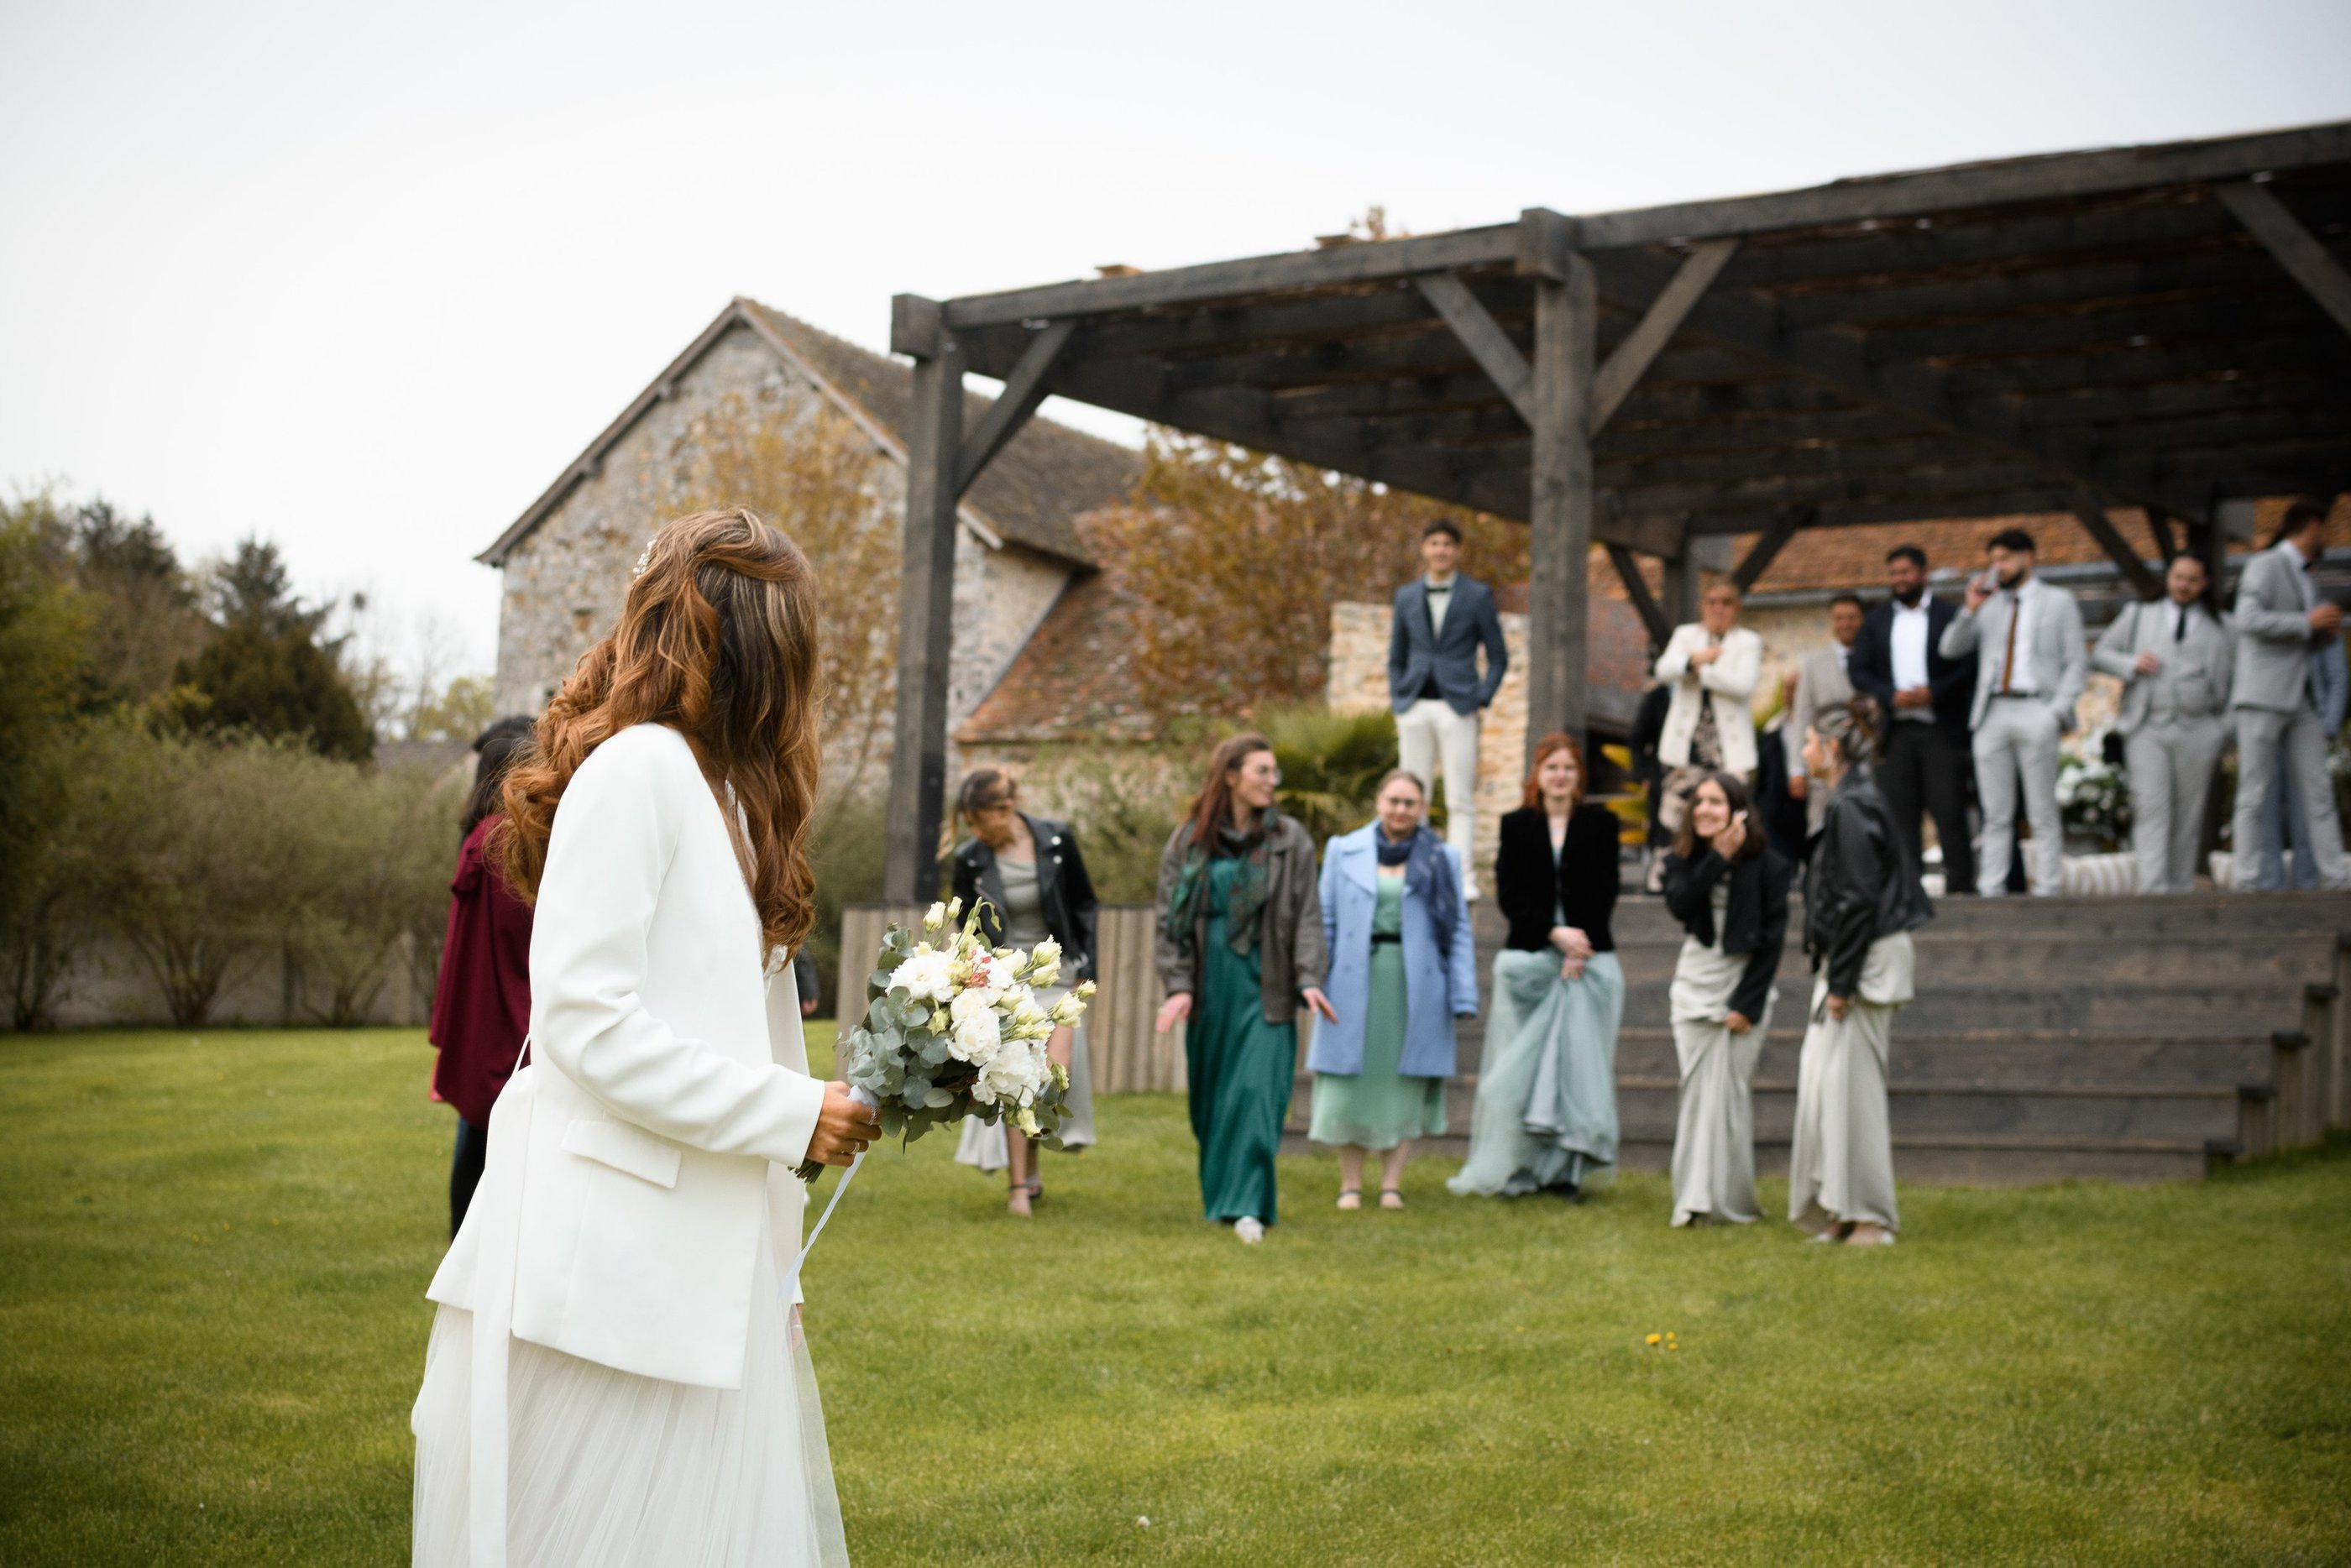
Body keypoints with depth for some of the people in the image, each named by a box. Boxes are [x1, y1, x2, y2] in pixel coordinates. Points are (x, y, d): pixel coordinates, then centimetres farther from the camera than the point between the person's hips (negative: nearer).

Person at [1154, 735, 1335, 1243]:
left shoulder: (1290, 841, 2)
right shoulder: (1188, 842, 4)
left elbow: (1307, 917, 0)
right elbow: (1171, 918, 4)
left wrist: (1308, 978, -12)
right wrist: (1178, 985, -6)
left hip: (1265, 986, -2)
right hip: (1210, 985, 2)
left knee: (1257, 1091, -11)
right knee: (1210, 1095, 9)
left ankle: (1247, 1205, -10)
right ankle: (1216, 1193, 26)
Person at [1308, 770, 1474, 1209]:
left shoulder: (1442, 859, 6)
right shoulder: (1343, 850, 7)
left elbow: (1459, 931, 4)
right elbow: (1324, 922, 8)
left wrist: (1463, 997, -3)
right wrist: (1313, 984, 1)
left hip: (1416, 987, 0)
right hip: (1354, 984, 0)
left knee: (1405, 1085, 3)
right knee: (1348, 1085, 1)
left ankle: (1392, 1184, 11)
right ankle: (1350, 1183, 11)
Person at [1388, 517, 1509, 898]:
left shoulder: (1477, 595, 3)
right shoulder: (1407, 596, 11)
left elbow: (1498, 655, 5)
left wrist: (1482, 698, -4)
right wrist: (1398, 699, 6)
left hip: (1457, 706, -3)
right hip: (1415, 706, 3)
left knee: (1460, 798, -5)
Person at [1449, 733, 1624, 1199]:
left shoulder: (1601, 823, 7)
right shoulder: (1516, 826, 7)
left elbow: (1605, 893, 1)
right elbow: (1510, 895, 0)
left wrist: (1580, 945, -11)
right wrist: (1555, 934, -13)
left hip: (1588, 958, 0)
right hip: (1529, 957, 0)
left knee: (1578, 1061, -4)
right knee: (1522, 1064, -1)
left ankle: (1568, 1169, -1)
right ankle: (1515, 1169, 6)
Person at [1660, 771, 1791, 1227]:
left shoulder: (1766, 864, -5)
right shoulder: (1685, 859, 6)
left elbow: (1773, 938, -6)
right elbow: (1679, 905, -14)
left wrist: (1748, 1002, -11)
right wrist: (1718, 858, -18)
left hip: (1744, 985, -3)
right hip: (1695, 986, 3)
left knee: (1730, 1091, -7)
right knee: (1697, 1091, 0)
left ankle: (1731, 1202, 0)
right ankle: (1696, 1200, 4)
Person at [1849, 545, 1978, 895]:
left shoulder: (1951, 615, 4)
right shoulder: (1876, 621, 14)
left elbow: (1969, 666, -2)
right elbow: (1860, 673, 8)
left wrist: (1935, 692, -15)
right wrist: (1891, 696, -9)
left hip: (1942, 731, -3)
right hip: (1896, 731, 3)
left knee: (1950, 811, -5)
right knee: (1900, 814, 0)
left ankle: (1961, 886, -1)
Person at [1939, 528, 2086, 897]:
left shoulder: (2059, 602, 9)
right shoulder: (1990, 603, 18)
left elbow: (2077, 664, 4)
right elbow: (1950, 649, 11)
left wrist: (2057, 712, -9)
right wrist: (1971, 610, -3)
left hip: (2035, 711, -3)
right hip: (1992, 713, 3)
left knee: (2043, 814, -3)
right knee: (1996, 814, 3)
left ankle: (2047, 890, -2)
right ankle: (1991, 890, 3)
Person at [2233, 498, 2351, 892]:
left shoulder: (2307, 578, 20)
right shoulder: (2264, 565, -5)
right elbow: (2249, 621, -19)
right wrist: (2308, 623, -15)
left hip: (2301, 699, 8)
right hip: (2262, 695, -8)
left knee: (2317, 789, 0)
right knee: (2254, 795, -6)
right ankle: (2248, 881, -5)